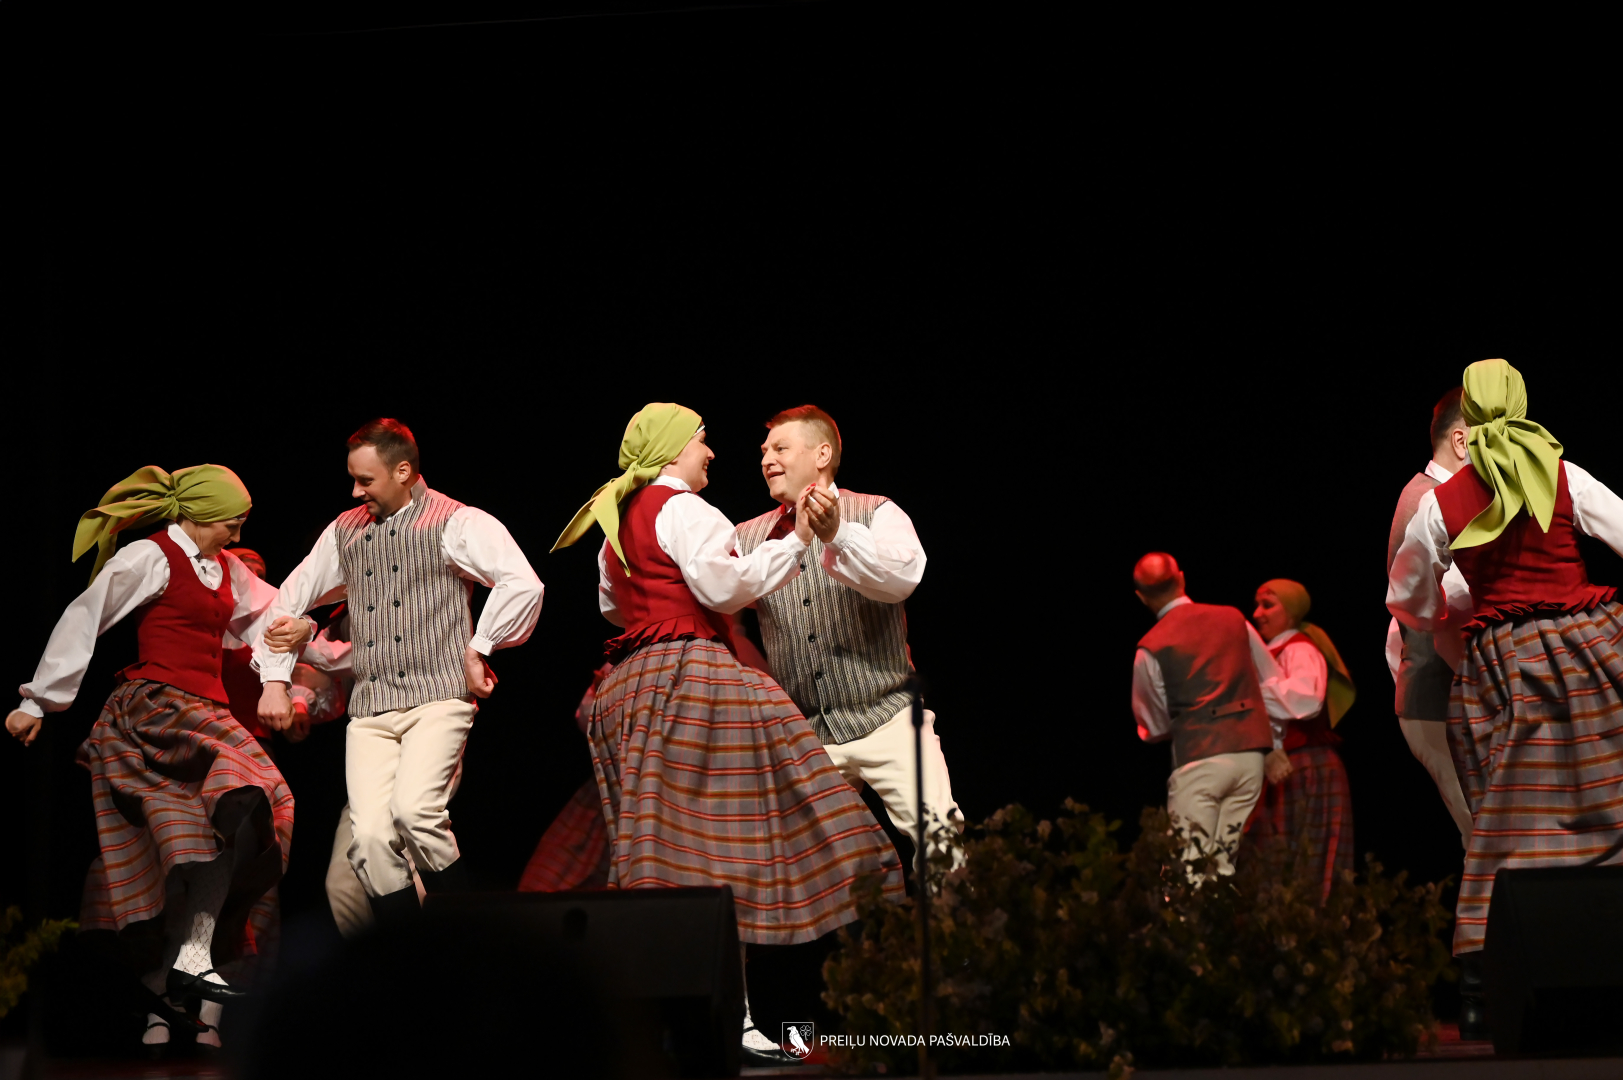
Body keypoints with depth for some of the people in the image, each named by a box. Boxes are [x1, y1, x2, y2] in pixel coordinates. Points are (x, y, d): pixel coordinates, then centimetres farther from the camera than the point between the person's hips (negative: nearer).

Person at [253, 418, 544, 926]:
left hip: (437, 696, -5)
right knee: (370, 836, -12)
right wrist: (273, 679, 19)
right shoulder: (346, 531, 18)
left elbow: (524, 584, -12)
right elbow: (287, 601, 26)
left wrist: (477, 649, -8)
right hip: (369, 709, 5)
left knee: (412, 810, -27)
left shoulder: (454, 523, 0)